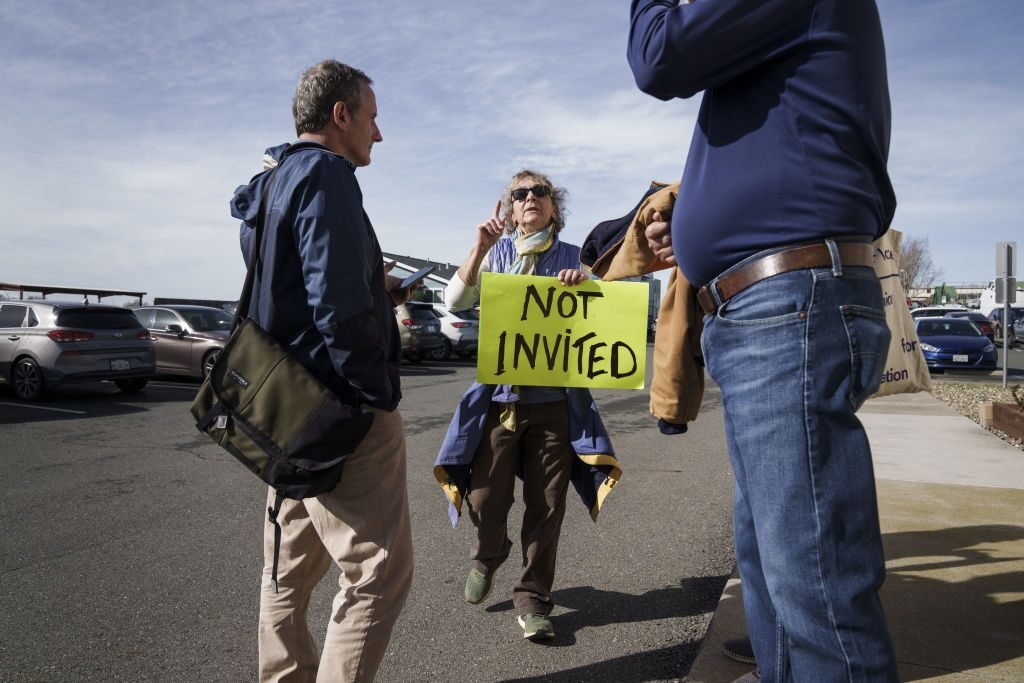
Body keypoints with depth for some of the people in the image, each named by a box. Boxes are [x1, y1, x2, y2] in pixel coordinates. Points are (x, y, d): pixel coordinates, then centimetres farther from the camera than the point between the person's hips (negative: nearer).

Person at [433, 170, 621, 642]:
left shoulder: (571, 257, 7)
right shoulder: (496, 253, 7)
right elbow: (455, 302, -3)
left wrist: (581, 285, -13)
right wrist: (479, 249, -14)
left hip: (554, 396, 0)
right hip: (500, 393, 0)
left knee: (546, 505, 3)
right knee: (485, 497, 2)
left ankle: (532, 599, 19)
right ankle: (488, 556, 35)